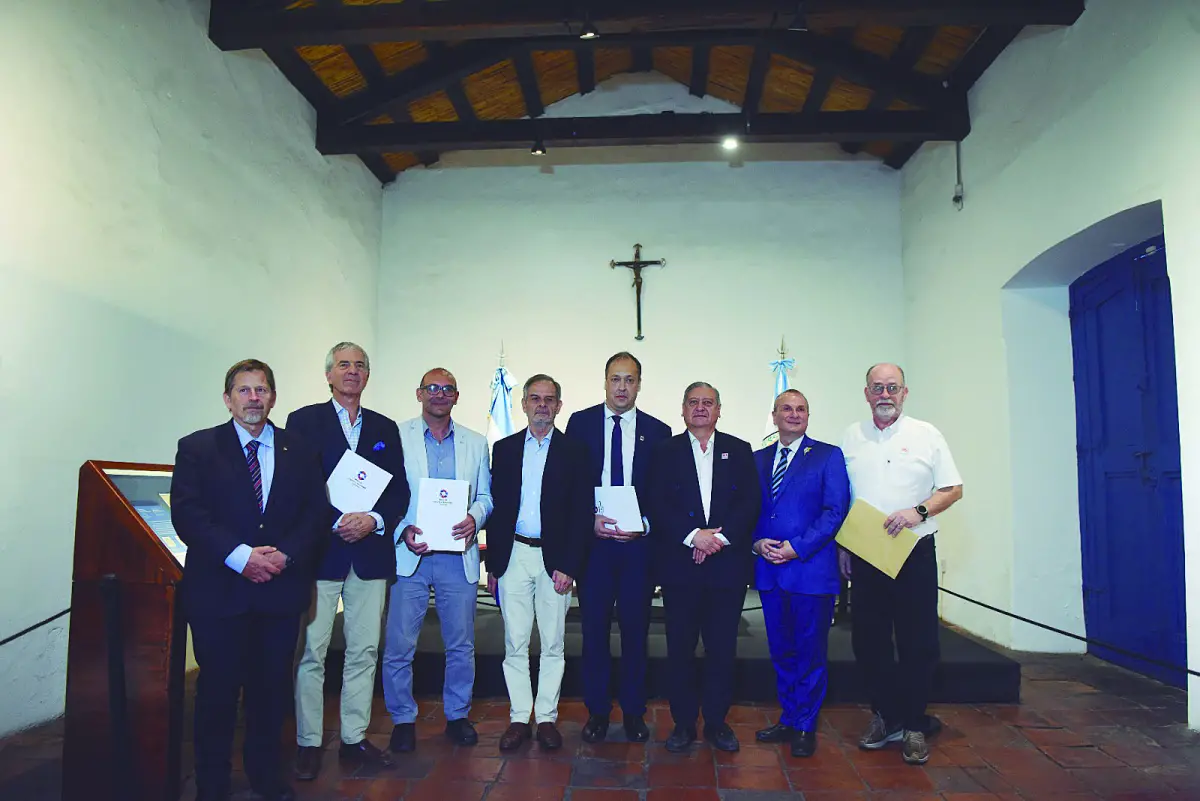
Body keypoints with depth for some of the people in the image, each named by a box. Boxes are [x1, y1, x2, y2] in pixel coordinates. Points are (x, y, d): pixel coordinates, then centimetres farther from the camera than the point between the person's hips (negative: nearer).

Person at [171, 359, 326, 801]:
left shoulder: (300, 451, 9)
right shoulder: (197, 448, 2)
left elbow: (315, 515, 4)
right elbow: (187, 515, -8)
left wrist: (284, 555, -13)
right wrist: (241, 556, -18)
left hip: (281, 587, 2)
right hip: (218, 591, -2)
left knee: (273, 686, 12)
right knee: (218, 689, 7)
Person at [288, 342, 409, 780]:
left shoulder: (385, 428, 13)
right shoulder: (303, 421, 3)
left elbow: (399, 490, 10)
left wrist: (374, 521, -8)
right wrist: (335, 523, -15)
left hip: (370, 553, 4)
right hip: (320, 551, -3)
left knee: (364, 650, 9)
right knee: (312, 652, 2)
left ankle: (354, 737, 22)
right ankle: (309, 743, 16)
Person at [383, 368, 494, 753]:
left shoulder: (476, 443, 10)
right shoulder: (396, 436, 2)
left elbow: (486, 495, 12)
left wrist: (474, 517, -9)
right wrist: (403, 529, -14)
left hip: (458, 556, 2)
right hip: (408, 554, -2)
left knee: (461, 644, 10)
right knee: (399, 645, 2)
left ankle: (457, 715, 28)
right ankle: (403, 719, 21)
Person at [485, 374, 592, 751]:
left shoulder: (574, 451, 1)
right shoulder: (504, 448, 9)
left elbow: (582, 512, -2)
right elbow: (496, 507, 8)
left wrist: (569, 566, -9)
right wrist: (492, 564, 5)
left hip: (554, 559, -2)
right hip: (513, 556, 2)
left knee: (553, 644, 7)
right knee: (515, 645, 7)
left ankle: (547, 717, 19)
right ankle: (519, 718, 18)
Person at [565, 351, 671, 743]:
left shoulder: (658, 431, 5)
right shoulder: (580, 423, 4)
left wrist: (644, 525, -11)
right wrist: (590, 519, -11)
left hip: (638, 543, 0)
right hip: (591, 540, 0)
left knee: (636, 630, 8)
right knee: (594, 629, 8)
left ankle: (634, 712, 24)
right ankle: (597, 711, 22)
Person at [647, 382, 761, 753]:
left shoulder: (739, 451, 9)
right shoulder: (665, 451, 6)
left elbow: (751, 503, 0)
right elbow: (657, 505, -3)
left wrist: (720, 537, -13)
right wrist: (692, 536, -15)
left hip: (727, 564, 1)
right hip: (679, 565, 0)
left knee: (722, 647, 6)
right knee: (680, 647, 5)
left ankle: (717, 721, 22)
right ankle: (683, 722, 19)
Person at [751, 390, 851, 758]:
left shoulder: (828, 456, 0)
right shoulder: (758, 459, 13)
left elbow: (835, 511, -8)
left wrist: (796, 547, -15)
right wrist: (758, 543, -7)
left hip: (811, 568, -4)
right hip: (769, 568, 4)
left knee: (810, 652, 5)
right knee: (781, 651, 13)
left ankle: (805, 727, 19)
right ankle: (788, 720, 27)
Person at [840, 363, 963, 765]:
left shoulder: (926, 434, 1)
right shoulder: (852, 437, 8)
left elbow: (953, 489, 1)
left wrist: (918, 511, -16)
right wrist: (842, 546, 5)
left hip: (914, 553, -2)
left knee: (918, 642, 2)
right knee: (868, 640, 7)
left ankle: (914, 725, 17)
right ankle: (885, 716, 23)